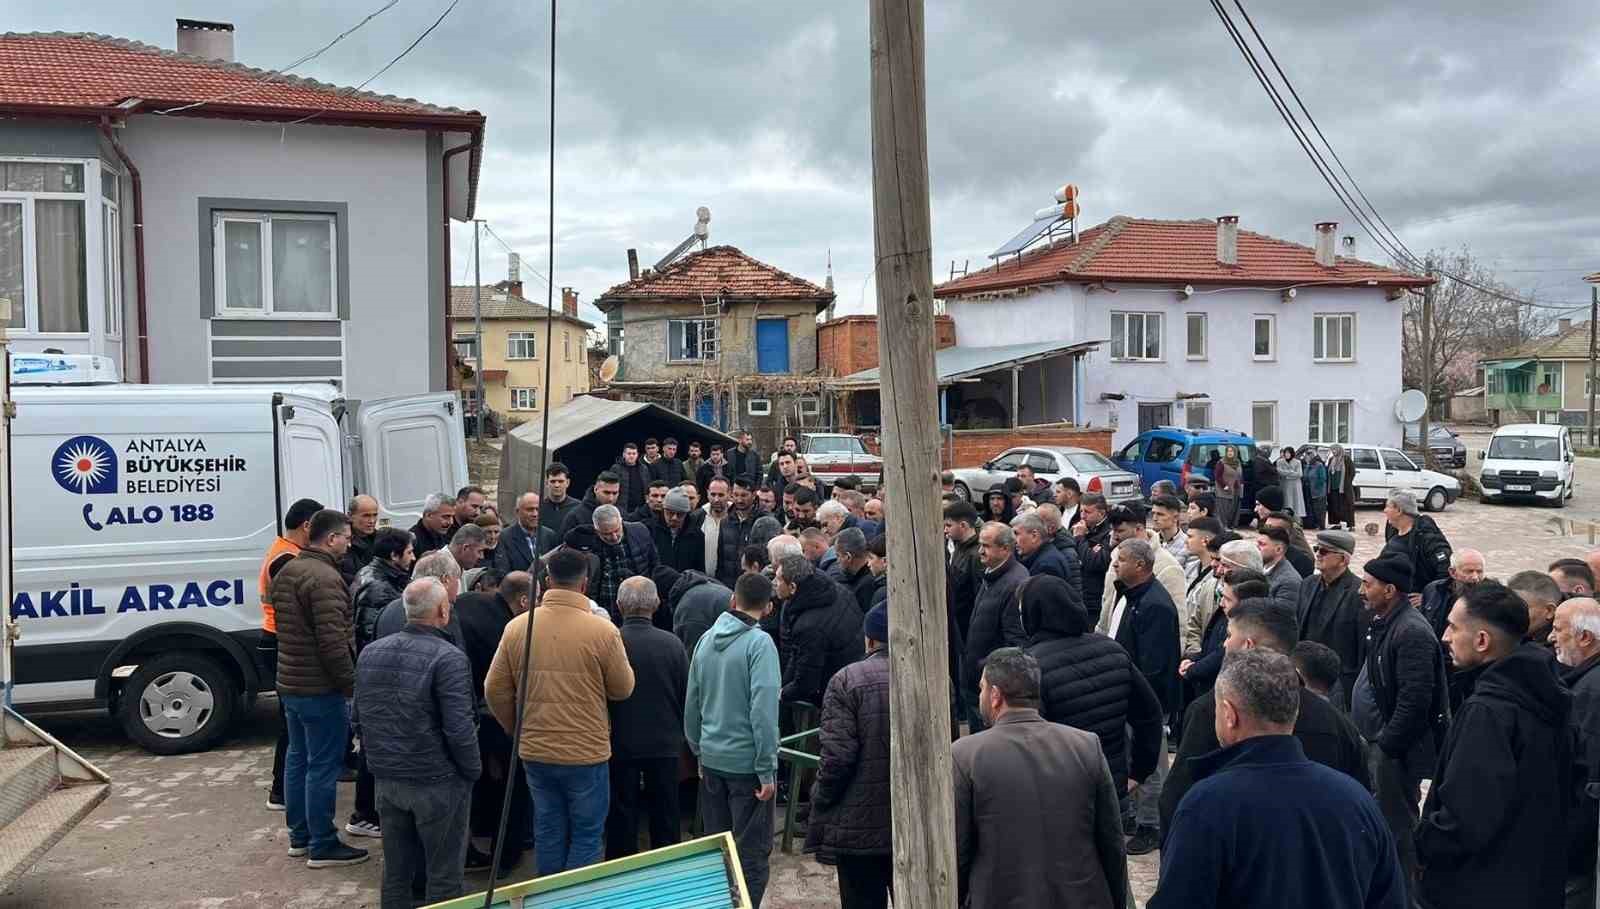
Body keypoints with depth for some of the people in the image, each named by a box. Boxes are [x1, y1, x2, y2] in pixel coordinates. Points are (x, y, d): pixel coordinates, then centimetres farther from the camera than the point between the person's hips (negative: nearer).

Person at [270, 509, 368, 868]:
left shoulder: (287, 571, 11)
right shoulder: (324, 578, -20)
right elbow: (333, 640, -24)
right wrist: (350, 684, -16)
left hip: (289, 682, 10)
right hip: (320, 688, -10)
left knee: (298, 758, 17)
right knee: (324, 766, -3)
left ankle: (299, 836, 27)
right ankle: (322, 847, 3)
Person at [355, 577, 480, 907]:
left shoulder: (370, 653, 3)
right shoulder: (448, 658, -18)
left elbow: (358, 718, 11)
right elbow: (459, 728, -20)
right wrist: (474, 770, -5)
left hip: (386, 779, 6)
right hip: (437, 782, -6)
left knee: (395, 871, 17)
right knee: (443, 876, 7)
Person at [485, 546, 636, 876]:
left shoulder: (517, 627, -5)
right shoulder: (603, 631, -16)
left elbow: (495, 691, 1)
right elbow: (623, 689, -5)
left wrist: (517, 731, 16)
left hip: (534, 752, 4)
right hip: (587, 753, -4)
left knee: (548, 833, 17)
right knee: (586, 836, 11)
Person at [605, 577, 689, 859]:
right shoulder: (672, 644, -12)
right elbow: (686, 695, -3)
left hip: (620, 744, -1)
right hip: (665, 743, 1)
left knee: (621, 816, 12)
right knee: (665, 815, 15)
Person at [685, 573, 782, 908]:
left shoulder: (706, 639, 4)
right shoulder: (759, 643, -15)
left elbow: (692, 704, 10)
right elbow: (763, 711, -20)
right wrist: (767, 770, -16)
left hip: (711, 758, 6)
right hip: (747, 761, -6)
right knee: (752, 852, 4)